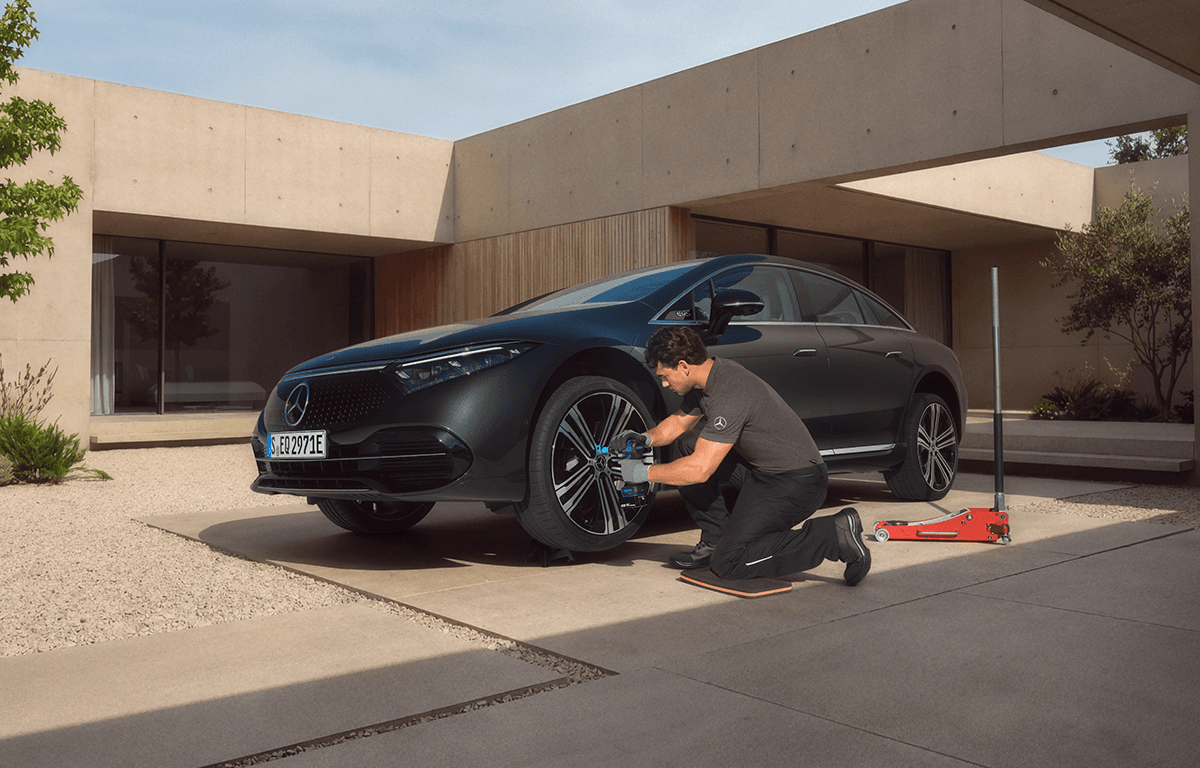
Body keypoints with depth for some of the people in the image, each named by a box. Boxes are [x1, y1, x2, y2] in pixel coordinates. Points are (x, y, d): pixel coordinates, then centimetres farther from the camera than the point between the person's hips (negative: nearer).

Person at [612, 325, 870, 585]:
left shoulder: (729, 395, -26)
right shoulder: (710, 375, 3)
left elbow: (700, 470, -26)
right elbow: (679, 421, 20)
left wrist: (645, 472, -15)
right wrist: (647, 438, 1)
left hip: (797, 483, -10)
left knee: (727, 562, -12)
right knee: (688, 444, 7)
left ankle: (834, 535, -9)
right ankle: (715, 541, 12)